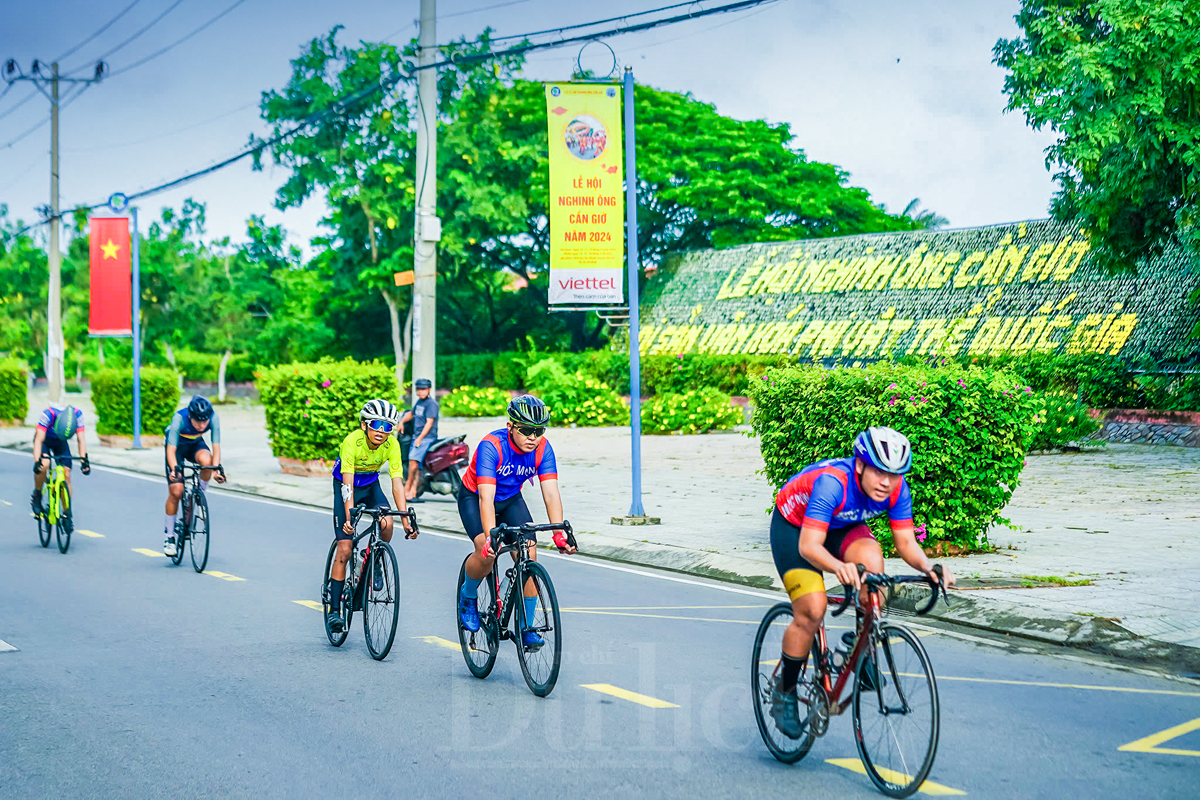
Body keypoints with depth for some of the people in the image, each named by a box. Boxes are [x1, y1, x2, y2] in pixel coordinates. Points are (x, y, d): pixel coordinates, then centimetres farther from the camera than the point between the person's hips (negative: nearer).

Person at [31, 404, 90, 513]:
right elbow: (39, 440, -41)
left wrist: (83, 460, -41)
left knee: (66, 474, -10)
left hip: (60, 443, 3)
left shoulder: (77, 415, -31)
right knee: (43, 465, -30)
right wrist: (37, 462, -52)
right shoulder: (48, 414, -39)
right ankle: (37, 495, -5)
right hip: (45, 440, -3)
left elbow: (81, 440, -29)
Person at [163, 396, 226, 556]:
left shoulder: (214, 417, -29)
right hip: (177, 446, -2)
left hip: (195, 444, 2)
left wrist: (217, 468, -41)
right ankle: (169, 534, 4)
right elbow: (171, 450, -37)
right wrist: (174, 469, -53)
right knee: (176, 491, -12)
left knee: (206, 460, -35)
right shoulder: (179, 418, -36)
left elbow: (216, 446, -26)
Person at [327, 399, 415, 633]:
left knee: (386, 522, -30)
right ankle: (334, 609, -2)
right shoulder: (352, 441, -31)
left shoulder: (391, 444, -23)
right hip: (347, 487, -2)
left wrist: (405, 520, -32)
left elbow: (397, 482, -24)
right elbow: (347, 484, -36)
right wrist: (349, 517, -48)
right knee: (344, 549, -11)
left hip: (371, 485, 2)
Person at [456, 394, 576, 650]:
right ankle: (468, 596, 3)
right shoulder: (491, 446, -33)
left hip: (511, 499, 4)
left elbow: (551, 493, -25)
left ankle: (526, 628, -4)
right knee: (487, 552, -28)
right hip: (474, 498, -4)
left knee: (529, 554, -15)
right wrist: (491, 537, -53)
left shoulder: (543, 448, -20)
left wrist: (559, 534, -39)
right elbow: (486, 497, -41)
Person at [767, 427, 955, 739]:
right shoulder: (832, 483, -39)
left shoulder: (896, 489, -22)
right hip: (793, 527, -5)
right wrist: (839, 567, -63)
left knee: (871, 559, -28)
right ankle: (785, 692, 1)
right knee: (812, 610, -20)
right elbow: (808, 546, -44)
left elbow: (906, 541, -17)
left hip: (841, 527, 5)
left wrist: (928, 567, -38)